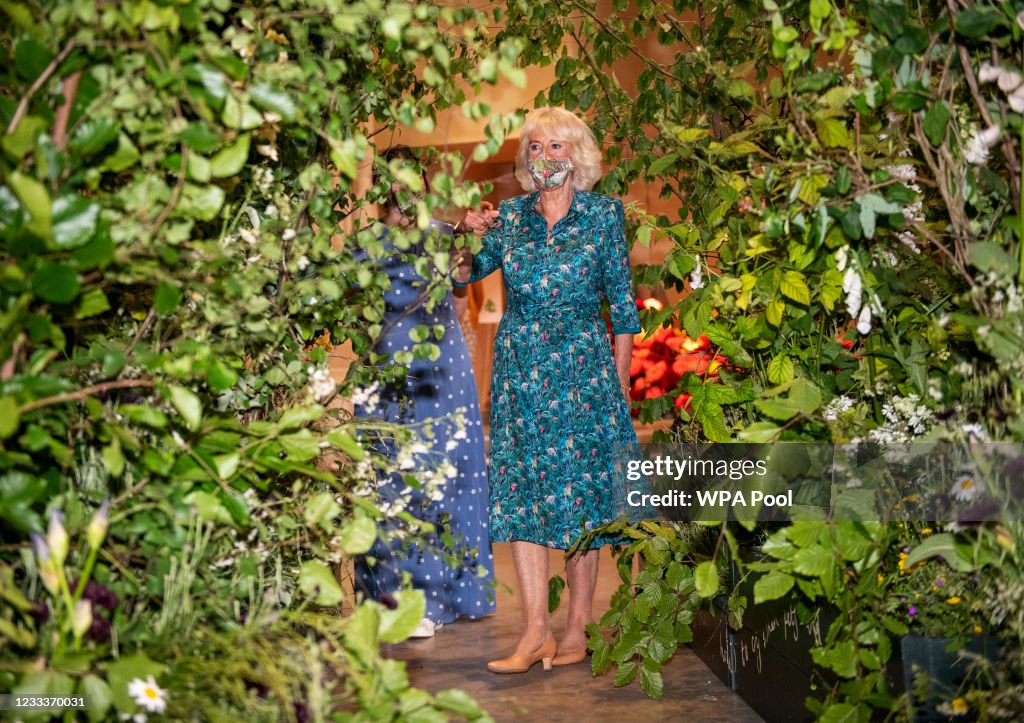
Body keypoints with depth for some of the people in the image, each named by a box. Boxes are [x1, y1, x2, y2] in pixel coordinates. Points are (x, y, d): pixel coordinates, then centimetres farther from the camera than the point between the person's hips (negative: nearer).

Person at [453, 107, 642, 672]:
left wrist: (619, 375, -1)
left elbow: (622, 301, 3)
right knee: (520, 491, -2)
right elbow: (461, 275, 12)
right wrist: (469, 237, -6)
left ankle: (578, 625, 11)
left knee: (580, 491, 0)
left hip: (582, 367, -2)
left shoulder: (603, 213, 2)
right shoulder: (509, 215, 8)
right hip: (518, 370, 3)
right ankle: (536, 630, 3)